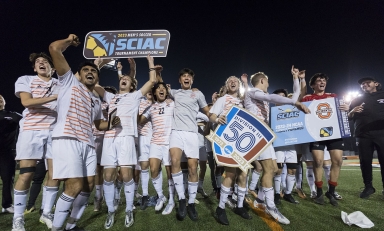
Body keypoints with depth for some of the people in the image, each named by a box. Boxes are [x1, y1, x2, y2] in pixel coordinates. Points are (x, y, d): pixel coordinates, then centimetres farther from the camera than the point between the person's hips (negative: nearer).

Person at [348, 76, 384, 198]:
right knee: (365, 161, 2)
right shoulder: (356, 100, 16)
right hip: (363, 135, 1)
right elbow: (348, 118, 14)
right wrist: (353, 111, -7)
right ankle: (368, 187, 13)